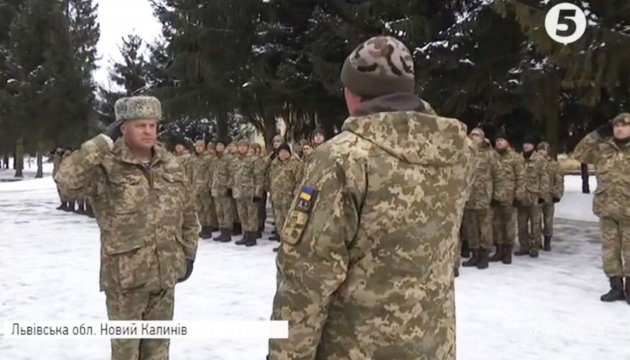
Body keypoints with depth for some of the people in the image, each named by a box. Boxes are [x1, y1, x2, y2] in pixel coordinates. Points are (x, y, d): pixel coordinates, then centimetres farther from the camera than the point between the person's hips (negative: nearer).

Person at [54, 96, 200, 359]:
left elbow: (187, 213, 11)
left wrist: (189, 254, 12)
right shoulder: (107, 167, -13)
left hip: (165, 273, 5)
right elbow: (66, 181, -32)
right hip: (125, 275, -4)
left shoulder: (170, 165, 3)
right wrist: (104, 142, -27)